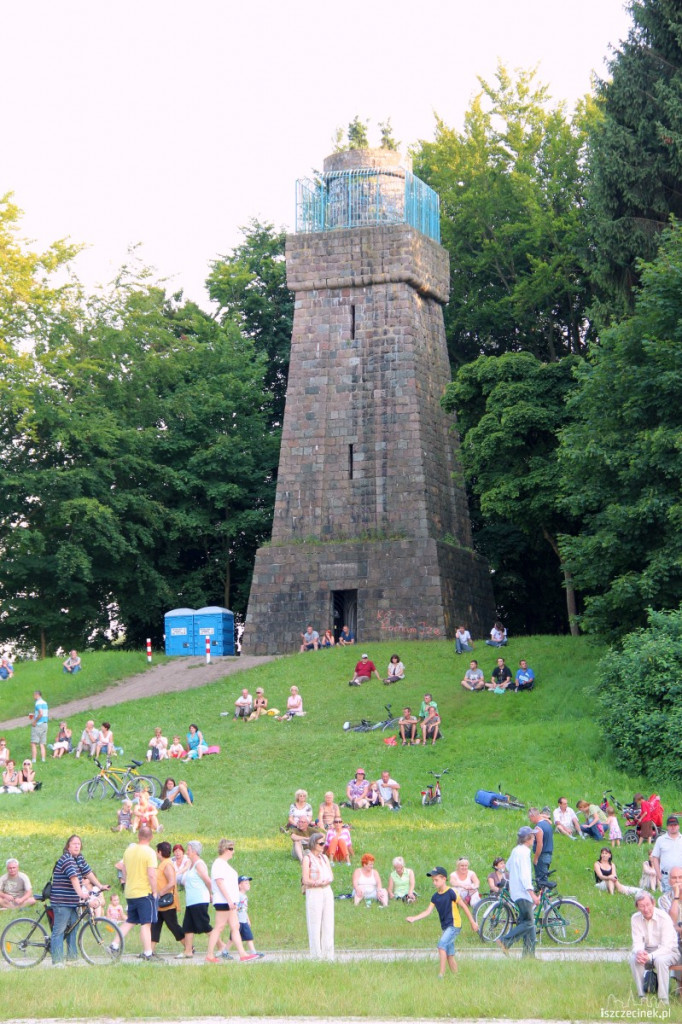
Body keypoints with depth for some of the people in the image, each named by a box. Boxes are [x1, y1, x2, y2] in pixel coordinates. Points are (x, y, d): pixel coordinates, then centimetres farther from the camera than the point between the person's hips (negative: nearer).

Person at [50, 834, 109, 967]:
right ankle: (57, 961, -7)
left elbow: (88, 872, 17)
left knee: (73, 929, 13)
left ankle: (72, 958, 19)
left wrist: (100, 886, 14)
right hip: (62, 901, -9)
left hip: (73, 901, 9)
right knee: (59, 930, -7)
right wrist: (81, 893, -39)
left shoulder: (79, 858, 10)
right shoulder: (66, 859, -17)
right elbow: (74, 877, -29)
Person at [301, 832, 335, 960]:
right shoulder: (307, 858, -4)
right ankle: (316, 955, -2)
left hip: (327, 892, 6)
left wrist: (325, 881, -10)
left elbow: (331, 876, 10)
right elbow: (305, 880, -10)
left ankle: (328, 955, 9)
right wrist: (318, 882, -17)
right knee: (315, 925, -4)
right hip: (314, 893, -6)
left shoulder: (324, 857, 15)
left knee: (328, 924, 5)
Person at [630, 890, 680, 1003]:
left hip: (669, 951, -4)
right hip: (647, 951, 4)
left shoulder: (664, 917, -20)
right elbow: (637, 943, -4)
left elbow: (666, 946, -23)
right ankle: (641, 997, -20)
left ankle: (663, 1000, -31)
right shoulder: (635, 919, -4)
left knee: (660, 960, -37)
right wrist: (639, 952, -30)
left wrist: (650, 956, -37)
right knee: (634, 959, -27)